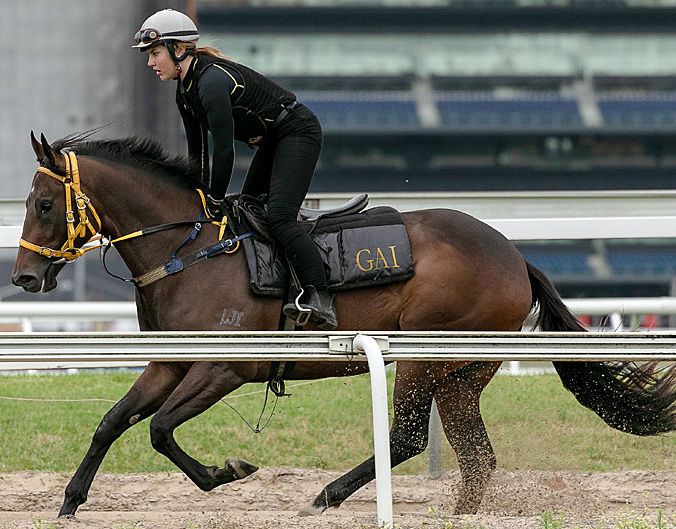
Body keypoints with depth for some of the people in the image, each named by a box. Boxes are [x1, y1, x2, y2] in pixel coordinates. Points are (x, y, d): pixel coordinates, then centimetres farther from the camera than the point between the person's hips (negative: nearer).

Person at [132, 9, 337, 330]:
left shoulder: (212, 82, -26)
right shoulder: (185, 92, 5)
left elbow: (224, 152, -26)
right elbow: (198, 153, 12)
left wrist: (214, 205, -17)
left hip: (298, 132, -11)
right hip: (272, 143, 11)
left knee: (279, 217, -24)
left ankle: (320, 300, -30)